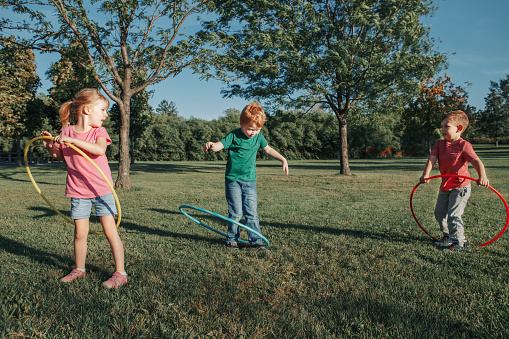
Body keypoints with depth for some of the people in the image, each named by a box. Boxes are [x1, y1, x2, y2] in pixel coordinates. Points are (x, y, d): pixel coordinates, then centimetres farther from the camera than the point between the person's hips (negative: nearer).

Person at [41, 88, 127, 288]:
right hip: (78, 191, 3)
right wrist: (49, 146, -2)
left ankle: (120, 273, 5)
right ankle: (79, 269, 30)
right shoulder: (66, 131, 2)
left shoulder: (98, 131, -5)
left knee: (110, 231, -4)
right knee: (80, 233, 9)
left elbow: (99, 149, -27)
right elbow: (60, 156, 17)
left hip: (101, 189, -2)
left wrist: (73, 140, -31)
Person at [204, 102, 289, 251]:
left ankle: (256, 240, 12)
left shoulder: (258, 136, 3)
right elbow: (219, 145, -24)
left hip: (250, 180, 3)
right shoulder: (234, 136, -11)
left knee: (251, 212, 3)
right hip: (233, 180, -3)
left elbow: (269, 149, 18)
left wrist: (283, 159, 13)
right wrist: (211, 145, -47)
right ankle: (232, 239, 20)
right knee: (235, 212, 2)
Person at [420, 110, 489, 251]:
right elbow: (432, 159, -13)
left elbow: (477, 162, -25)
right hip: (445, 186, 7)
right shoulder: (439, 144, 0)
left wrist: (482, 177, -44)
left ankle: (459, 242, 5)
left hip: (460, 186, -7)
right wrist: (426, 175, -29)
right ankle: (448, 235, 37)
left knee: (453, 215, -11)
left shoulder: (464, 146, -15)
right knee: (439, 213, 17)